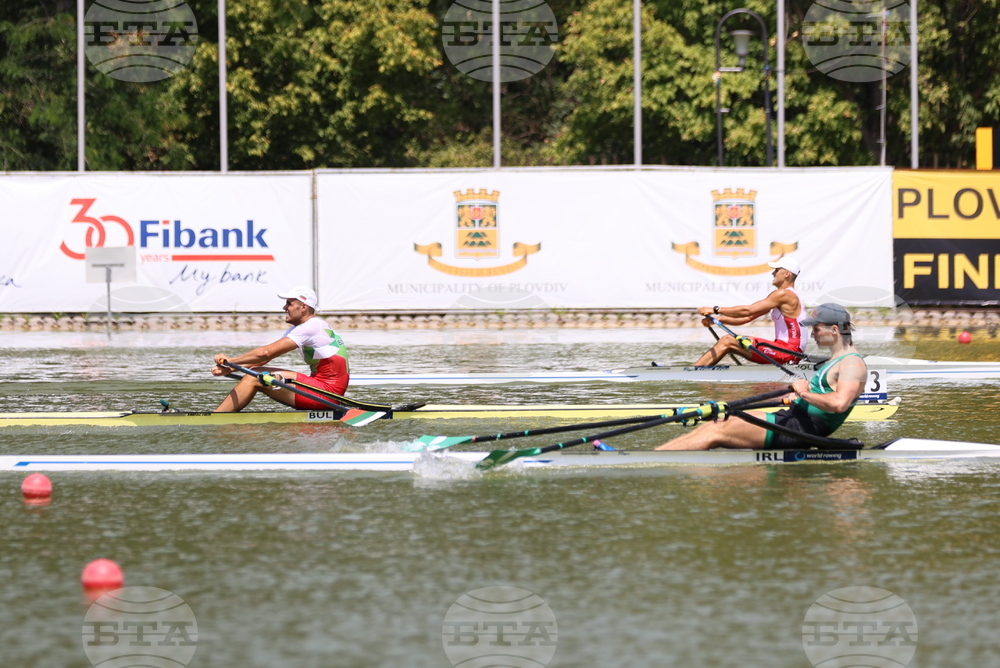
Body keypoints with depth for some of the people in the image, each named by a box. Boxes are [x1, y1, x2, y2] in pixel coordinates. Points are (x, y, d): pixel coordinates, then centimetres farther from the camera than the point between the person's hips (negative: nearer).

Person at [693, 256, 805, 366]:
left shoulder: (784, 295, -13)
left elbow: (748, 311, -18)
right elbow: (748, 317, 15)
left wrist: (716, 310, -14)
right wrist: (717, 319, 3)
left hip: (787, 352, -10)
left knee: (728, 341, -14)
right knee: (726, 341, 3)